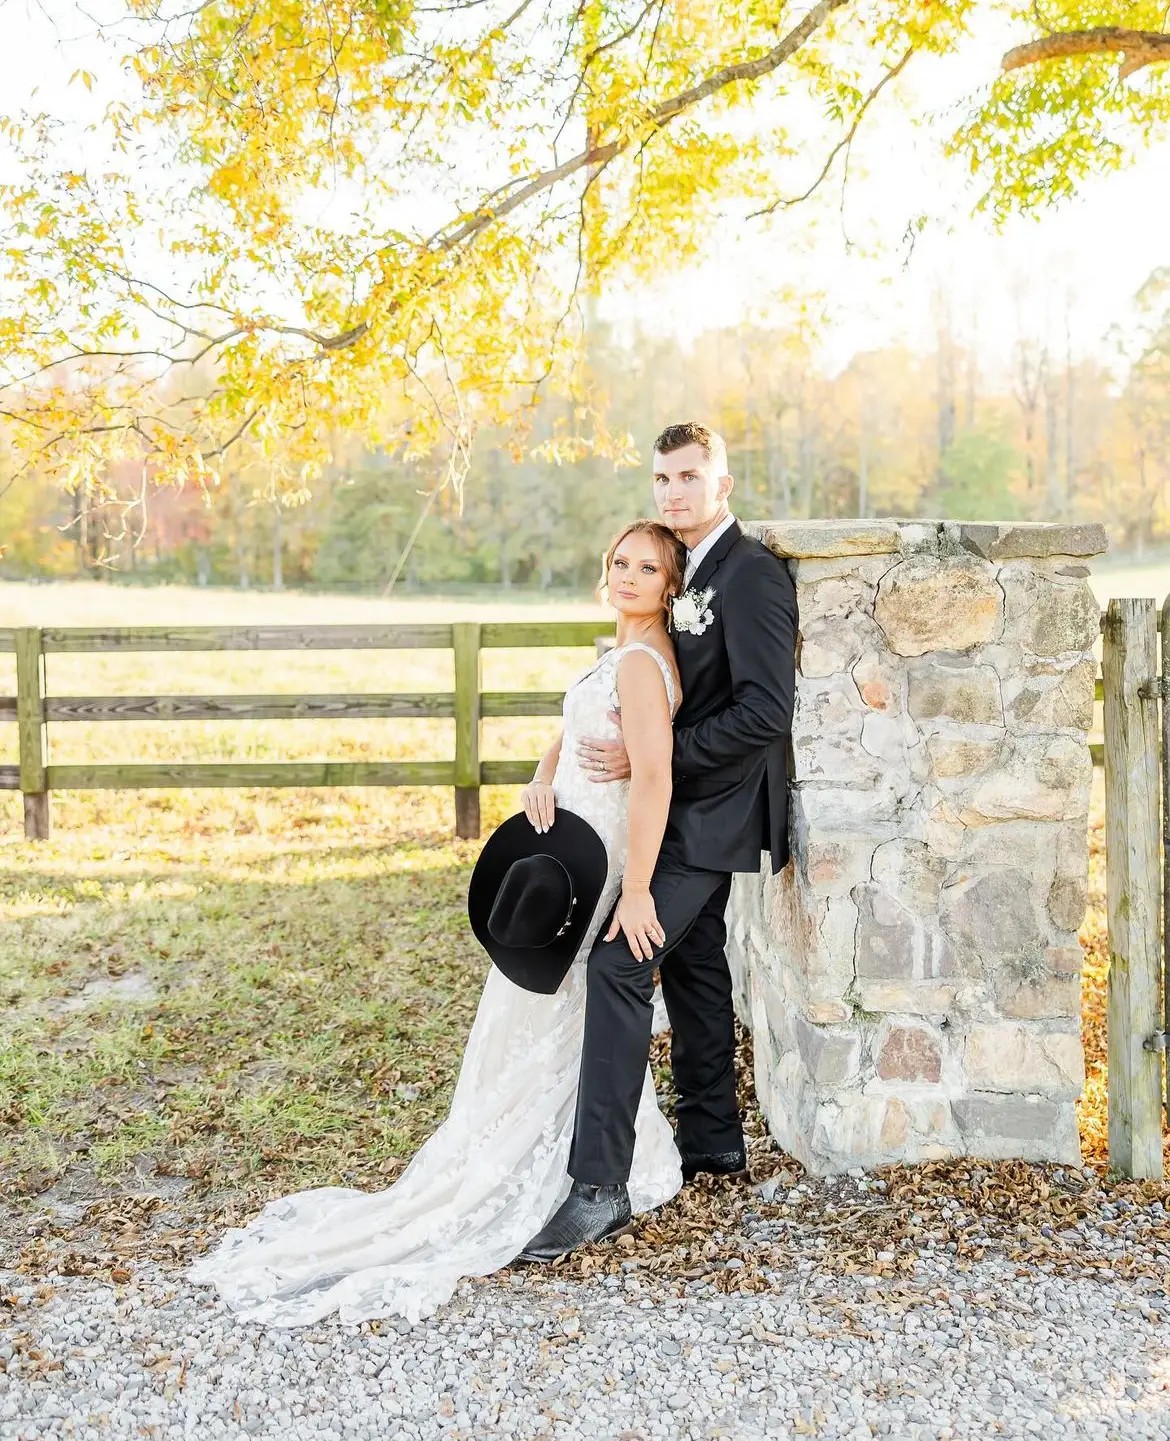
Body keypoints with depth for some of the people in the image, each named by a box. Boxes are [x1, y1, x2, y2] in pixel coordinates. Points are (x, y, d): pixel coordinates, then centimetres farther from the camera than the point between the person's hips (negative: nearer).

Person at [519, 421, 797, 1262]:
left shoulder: (751, 575, -16)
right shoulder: (695, 572, 14)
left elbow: (765, 709, -24)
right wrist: (620, 748, 4)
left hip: (711, 814, -10)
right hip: (691, 811, 10)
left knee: (619, 964, -16)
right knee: (692, 966, 18)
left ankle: (600, 1186, -15)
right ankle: (713, 1141, 32)